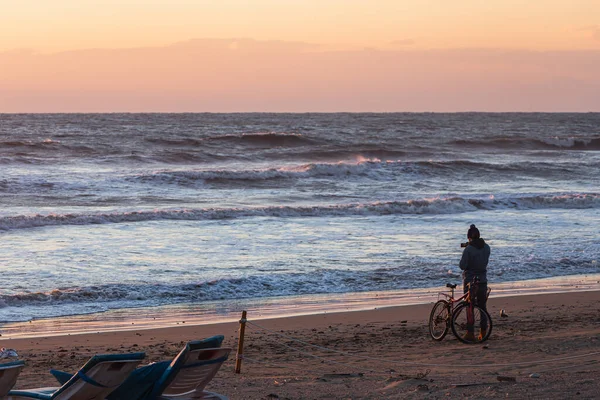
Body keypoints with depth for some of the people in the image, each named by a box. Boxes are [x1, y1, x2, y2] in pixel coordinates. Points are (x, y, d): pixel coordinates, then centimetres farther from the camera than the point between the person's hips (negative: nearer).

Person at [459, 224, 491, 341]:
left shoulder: (468, 249, -17)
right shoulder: (486, 247, -1)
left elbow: (462, 266, -14)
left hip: (470, 280, -4)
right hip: (482, 280, 4)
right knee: (483, 306, 14)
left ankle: (470, 333, -2)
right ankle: (483, 332, 16)